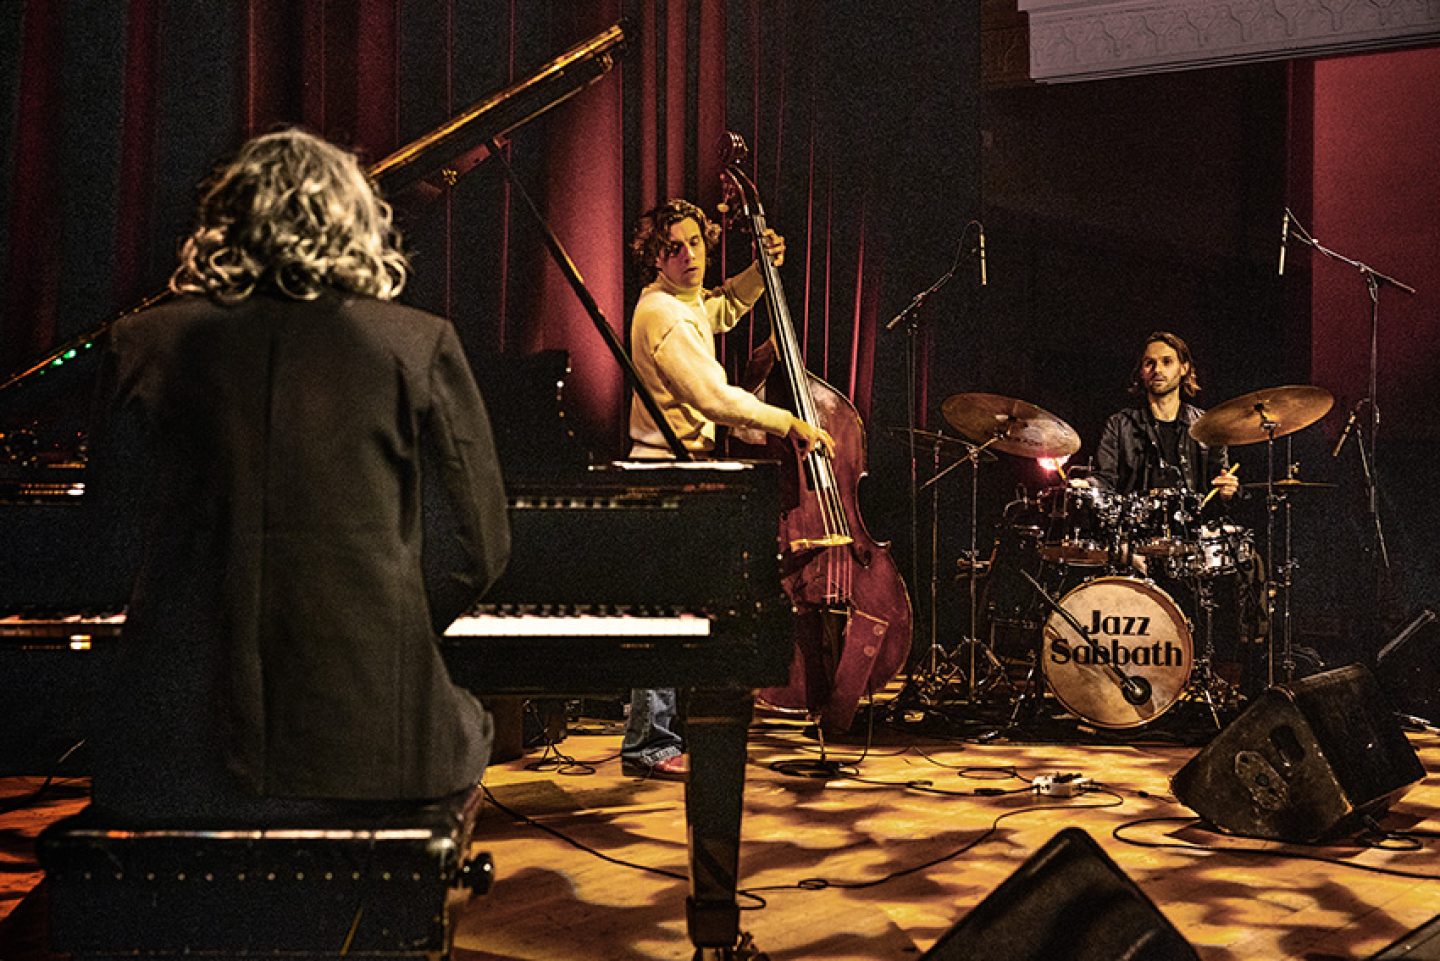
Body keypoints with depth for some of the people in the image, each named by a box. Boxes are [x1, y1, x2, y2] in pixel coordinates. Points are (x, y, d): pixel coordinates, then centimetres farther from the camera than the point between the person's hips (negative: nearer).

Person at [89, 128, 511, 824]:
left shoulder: (142, 344, 1)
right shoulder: (419, 344, -5)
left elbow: (121, 505, 14)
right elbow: (484, 544, 0)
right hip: (367, 742, -1)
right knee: (468, 726, 33)